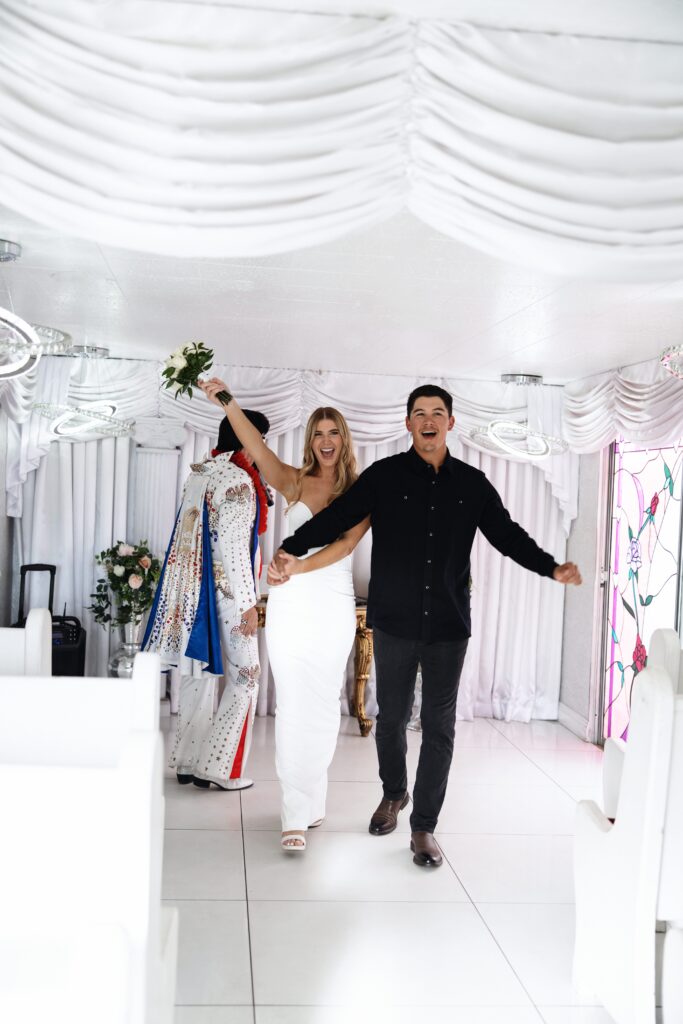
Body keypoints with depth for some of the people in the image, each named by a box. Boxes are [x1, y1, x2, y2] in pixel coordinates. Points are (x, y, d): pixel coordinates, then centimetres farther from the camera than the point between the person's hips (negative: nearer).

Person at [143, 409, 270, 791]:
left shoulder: (199, 475, 10)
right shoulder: (238, 482, -15)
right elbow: (233, 547, -19)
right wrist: (247, 603, -15)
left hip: (192, 590, 8)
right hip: (224, 595, -8)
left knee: (199, 674, 14)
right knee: (244, 678, 3)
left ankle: (189, 762, 20)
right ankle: (218, 767, 4)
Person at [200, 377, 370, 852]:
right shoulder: (295, 482, 5)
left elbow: (345, 544, -12)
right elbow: (256, 445, -9)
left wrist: (298, 567, -23)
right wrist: (228, 403, -22)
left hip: (333, 607, 0)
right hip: (289, 604, 1)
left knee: (323, 703, 7)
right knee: (293, 704, 0)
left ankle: (311, 799, 20)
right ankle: (298, 812, 8)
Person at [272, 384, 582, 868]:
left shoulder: (472, 483, 5)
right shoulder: (385, 475, -1)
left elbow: (508, 534, 6)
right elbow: (336, 516, -8)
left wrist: (551, 567, -10)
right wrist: (292, 549, -23)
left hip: (448, 627, 1)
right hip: (394, 622, -1)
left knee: (439, 727, 4)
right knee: (392, 718, 13)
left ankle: (424, 826, 15)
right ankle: (394, 793, 39)